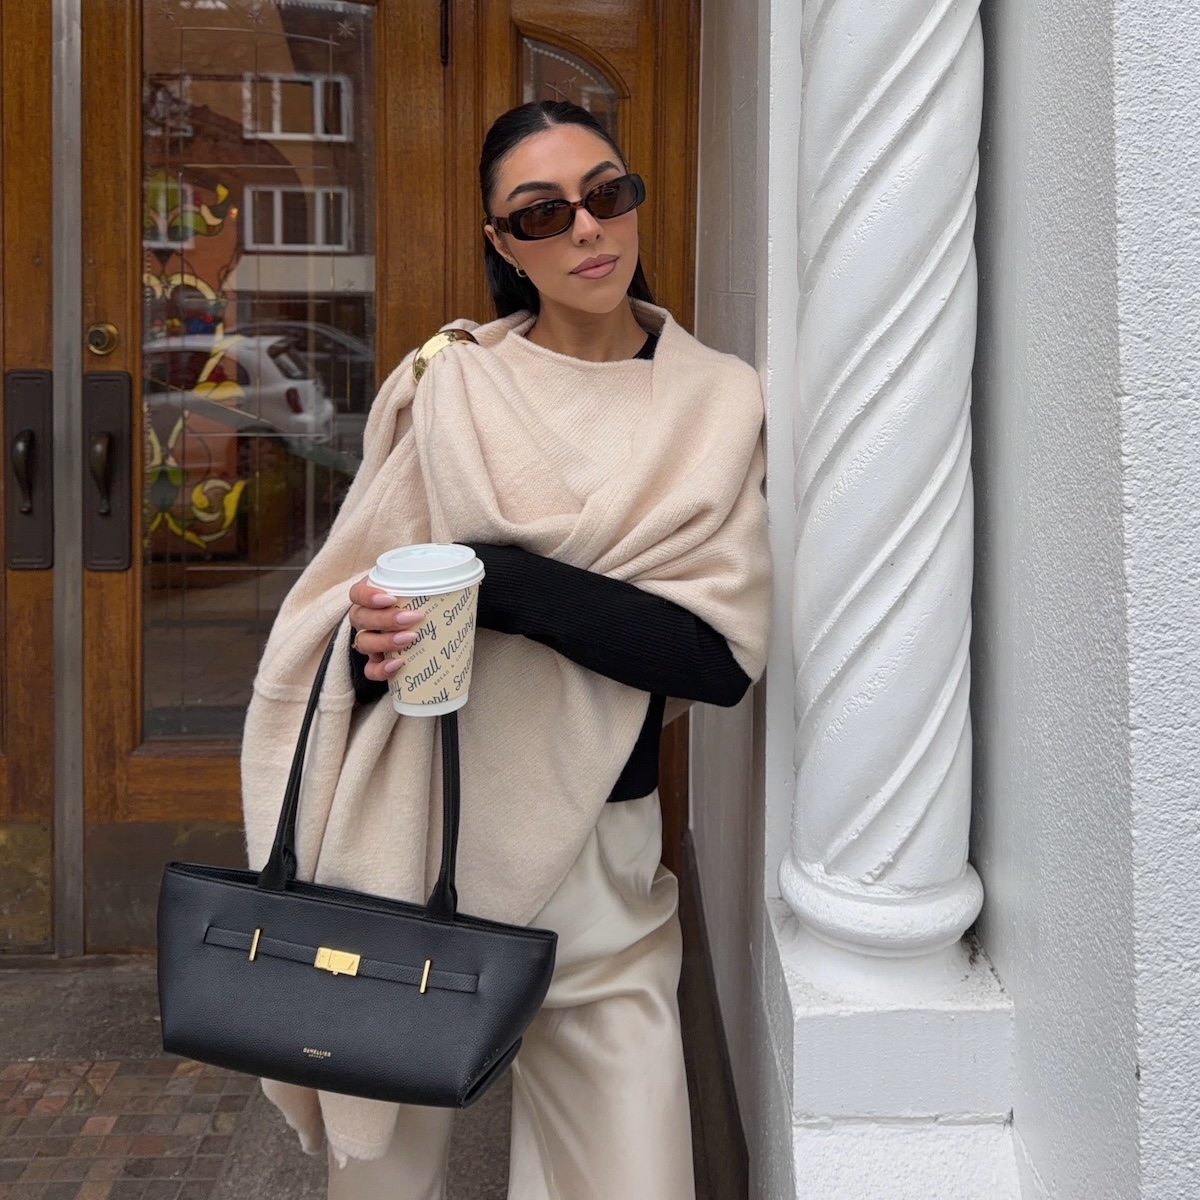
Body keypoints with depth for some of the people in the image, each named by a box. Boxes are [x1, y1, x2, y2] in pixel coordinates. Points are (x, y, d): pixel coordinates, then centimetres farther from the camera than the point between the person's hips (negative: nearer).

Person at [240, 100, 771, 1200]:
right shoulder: (440, 387, 1)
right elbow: (356, 592, 9)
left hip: (590, 856, 0)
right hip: (405, 823, 1)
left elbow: (724, 656, -11)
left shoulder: (718, 404, -1)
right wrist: (371, 637, -14)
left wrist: (502, 583, -18)